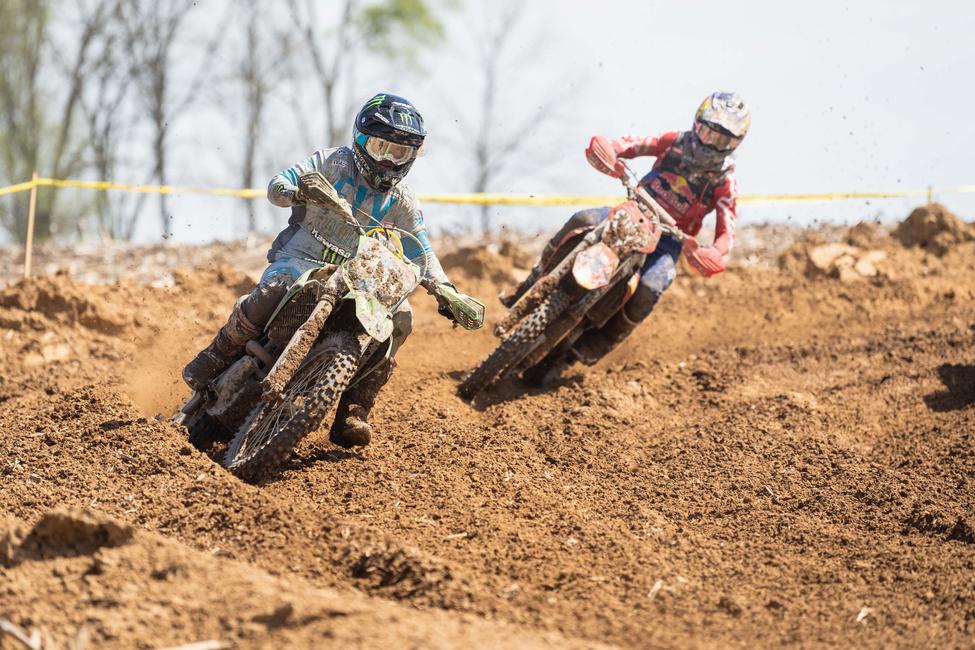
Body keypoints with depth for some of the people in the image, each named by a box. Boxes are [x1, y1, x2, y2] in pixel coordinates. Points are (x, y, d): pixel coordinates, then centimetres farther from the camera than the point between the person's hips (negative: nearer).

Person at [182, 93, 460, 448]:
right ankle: (216, 356, -12)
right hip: (299, 258, -4)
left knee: (399, 318, -21)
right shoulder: (333, 162, 0)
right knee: (271, 293, -38)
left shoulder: (402, 201, 10)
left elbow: (421, 254, 11)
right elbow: (277, 185, -7)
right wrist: (297, 191, -31)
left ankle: (351, 416, -17)